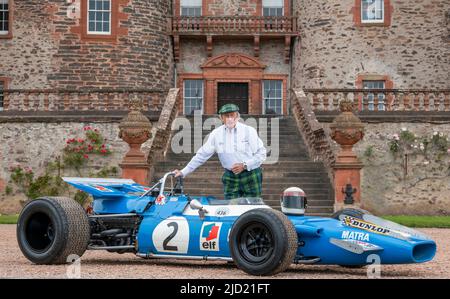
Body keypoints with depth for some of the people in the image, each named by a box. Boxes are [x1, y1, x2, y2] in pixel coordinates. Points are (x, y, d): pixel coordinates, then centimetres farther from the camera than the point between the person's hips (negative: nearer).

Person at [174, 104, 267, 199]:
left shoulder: (249, 131, -4)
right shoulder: (216, 134, 2)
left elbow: (261, 154, -1)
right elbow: (202, 155, 5)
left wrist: (244, 165, -13)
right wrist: (183, 172, 2)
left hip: (251, 176, -2)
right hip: (230, 177, 2)